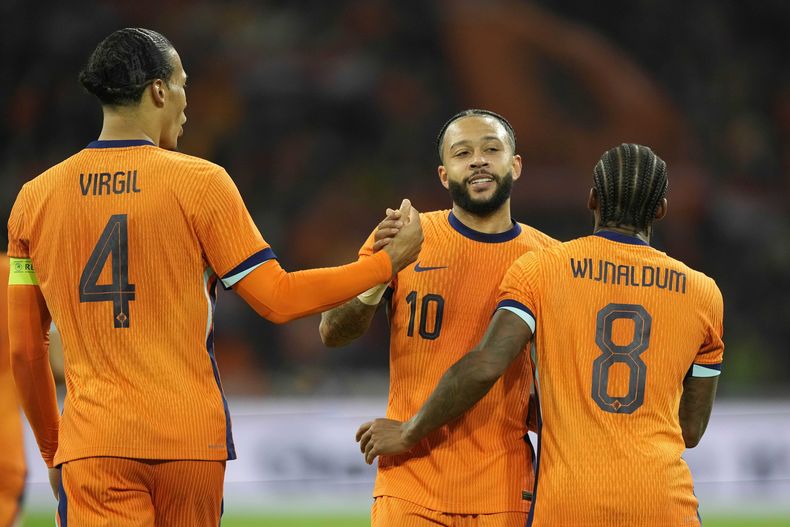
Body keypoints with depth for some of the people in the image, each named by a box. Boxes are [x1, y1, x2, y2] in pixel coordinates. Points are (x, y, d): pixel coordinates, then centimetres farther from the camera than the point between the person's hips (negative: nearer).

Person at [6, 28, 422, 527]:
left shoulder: (34, 197, 5)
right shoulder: (199, 182, -3)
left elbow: (24, 350, 9)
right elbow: (278, 300, -1)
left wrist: (51, 449, 21)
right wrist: (390, 261, 11)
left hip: (93, 444, 1)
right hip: (191, 438, -1)